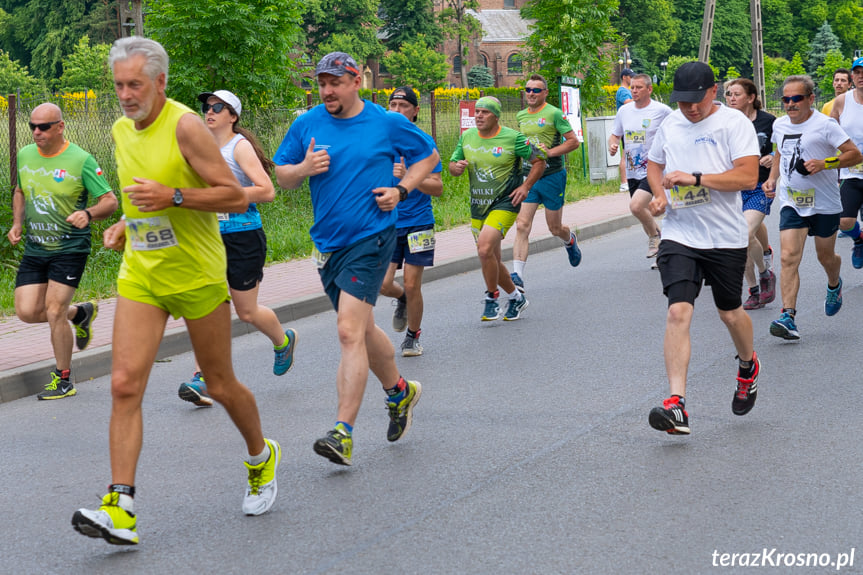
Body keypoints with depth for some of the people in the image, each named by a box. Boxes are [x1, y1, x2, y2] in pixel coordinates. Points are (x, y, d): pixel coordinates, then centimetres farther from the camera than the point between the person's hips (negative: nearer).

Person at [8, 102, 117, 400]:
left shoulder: (81, 160, -12)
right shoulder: (24, 156, 5)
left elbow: (110, 201, -10)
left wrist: (88, 214, -31)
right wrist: (17, 223, 8)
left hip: (69, 249, -6)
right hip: (34, 249, 6)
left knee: (54, 313, -10)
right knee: (27, 312, -2)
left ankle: (64, 380, 7)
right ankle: (80, 313, 28)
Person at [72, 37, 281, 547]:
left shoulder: (185, 126, -15)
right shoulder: (122, 131, 7)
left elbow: (237, 197, -16)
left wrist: (173, 196, -26)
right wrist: (126, 225, 9)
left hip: (197, 276, -5)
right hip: (140, 275, 5)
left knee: (221, 386, 8)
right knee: (125, 384, -10)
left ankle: (262, 458, 37)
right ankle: (121, 509, -13)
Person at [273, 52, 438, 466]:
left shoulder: (388, 123, -2)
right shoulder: (306, 125, 4)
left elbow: (428, 156, 12)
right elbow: (281, 176, 11)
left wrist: (401, 190, -4)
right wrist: (304, 168, -11)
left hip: (370, 240, -5)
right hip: (327, 243, 5)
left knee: (350, 331, -17)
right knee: (363, 330, 19)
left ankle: (343, 432, -18)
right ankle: (399, 391, 44)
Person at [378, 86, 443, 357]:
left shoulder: (424, 142, -5)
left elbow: (437, 187, -11)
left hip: (418, 223, -2)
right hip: (387, 223, 2)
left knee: (412, 286, -2)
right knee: (383, 285, -8)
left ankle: (413, 336, 21)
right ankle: (402, 299, 28)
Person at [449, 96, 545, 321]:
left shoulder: (513, 138, -9)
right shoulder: (467, 137, 5)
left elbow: (539, 160, -1)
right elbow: (452, 166, 14)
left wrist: (525, 186, -10)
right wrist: (456, 167, -10)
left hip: (505, 203, -6)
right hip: (477, 207, 6)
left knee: (485, 249, -25)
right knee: (492, 261, 11)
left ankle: (492, 299, -7)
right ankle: (516, 297, 33)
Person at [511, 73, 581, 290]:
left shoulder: (554, 114, -7)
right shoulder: (520, 116, 10)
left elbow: (573, 141, -7)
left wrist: (550, 152, -17)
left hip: (552, 176, -4)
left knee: (555, 228, 9)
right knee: (522, 226, -11)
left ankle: (570, 240, 46)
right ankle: (517, 275, -16)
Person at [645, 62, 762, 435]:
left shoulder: (734, 123, -8)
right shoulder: (670, 124, 8)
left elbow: (748, 177, -18)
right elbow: (654, 163, 25)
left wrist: (694, 178, -23)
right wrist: (659, 194, 4)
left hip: (726, 237, -2)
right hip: (679, 235, 2)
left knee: (729, 313, 14)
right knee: (678, 311, -14)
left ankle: (748, 365, 48)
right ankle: (676, 405, -20)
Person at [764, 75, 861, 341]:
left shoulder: (825, 125, -12)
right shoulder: (780, 125, 5)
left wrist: (824, 163, -24)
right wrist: (773, 178, 9)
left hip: (824, 203, -3)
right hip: (792, 203, 3)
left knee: (825, 256, 13)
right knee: (789, 257, -13)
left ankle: (834, 285, 49)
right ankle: (788, 317, -19)